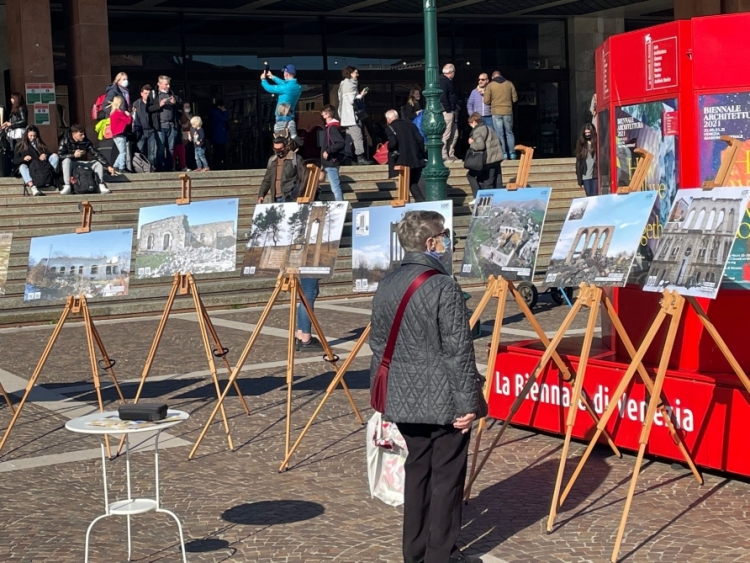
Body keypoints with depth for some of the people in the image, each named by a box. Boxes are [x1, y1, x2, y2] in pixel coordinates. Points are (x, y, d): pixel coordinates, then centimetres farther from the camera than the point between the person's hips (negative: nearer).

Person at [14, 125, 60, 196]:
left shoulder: (40, 144, 22)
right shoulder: (20, 145, 12)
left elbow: (49, 152, 11)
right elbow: (16, 160, 3)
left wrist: (45, 155, -13)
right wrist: (23, 158, -18)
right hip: (29, 168, -3)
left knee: (55, 156, -15)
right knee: (22, 166, -38)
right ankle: (33, 187, -58)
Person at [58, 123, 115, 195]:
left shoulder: (86, 142, -4)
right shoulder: (65, 141, -11)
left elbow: (97, 154, -9)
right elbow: (60, 155, -20)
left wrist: (108, 166, -17)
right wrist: (73, 155, -29)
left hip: (83, 164, 4)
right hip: (70, 166, -4)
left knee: (98, 163, -11)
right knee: (67, 160, -35)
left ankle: (101, 186, -16)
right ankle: (67, 186, -39)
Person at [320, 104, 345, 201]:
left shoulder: (332, 127, -17)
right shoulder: (331, 126, 11)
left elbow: (340, 143, -29)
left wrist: (328, 151, -24)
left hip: (331, 162, -10)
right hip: (331, 162, 10)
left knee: (335, 187, -7)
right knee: (336, 186, 14)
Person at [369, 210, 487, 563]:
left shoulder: (386, 285, 6)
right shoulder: (443, 287, -16)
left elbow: (378, 344, 13)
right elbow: (459, 352, -17)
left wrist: (381, 389, 22)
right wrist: (468, 401, -12)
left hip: (403, 399, 7)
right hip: (443, 400, -7)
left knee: (416, 468, 16)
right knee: (446, 475, 3)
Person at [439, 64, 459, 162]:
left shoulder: (448, 81, 19)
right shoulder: (443, 81, -13)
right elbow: (443, 97, -23)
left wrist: (455, 109, 14)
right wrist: (448, 109, -19)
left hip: (452, 111, 11)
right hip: (447, 112, -11)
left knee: (454, 135, 13)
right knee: (446, 134, -9)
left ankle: (451, 155, 19)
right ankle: (444, 156, -7)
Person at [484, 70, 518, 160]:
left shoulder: (490, 85, -1)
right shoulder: (509, 84, 4)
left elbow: (486, 101, -4)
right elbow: (515, 99, 5)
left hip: (496, 112, -2)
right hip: (508, 112, 2)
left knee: (500, 134, 3)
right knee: (509, 133, 12)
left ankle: (503, 154, -2)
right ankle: (512, 153, 9)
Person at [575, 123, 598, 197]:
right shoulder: (581, 144, 9)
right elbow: (578, 162, 9)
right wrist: (580, 179, 4)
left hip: (595, 175, -2)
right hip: (585, 176, 2)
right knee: (589, 197, 3)